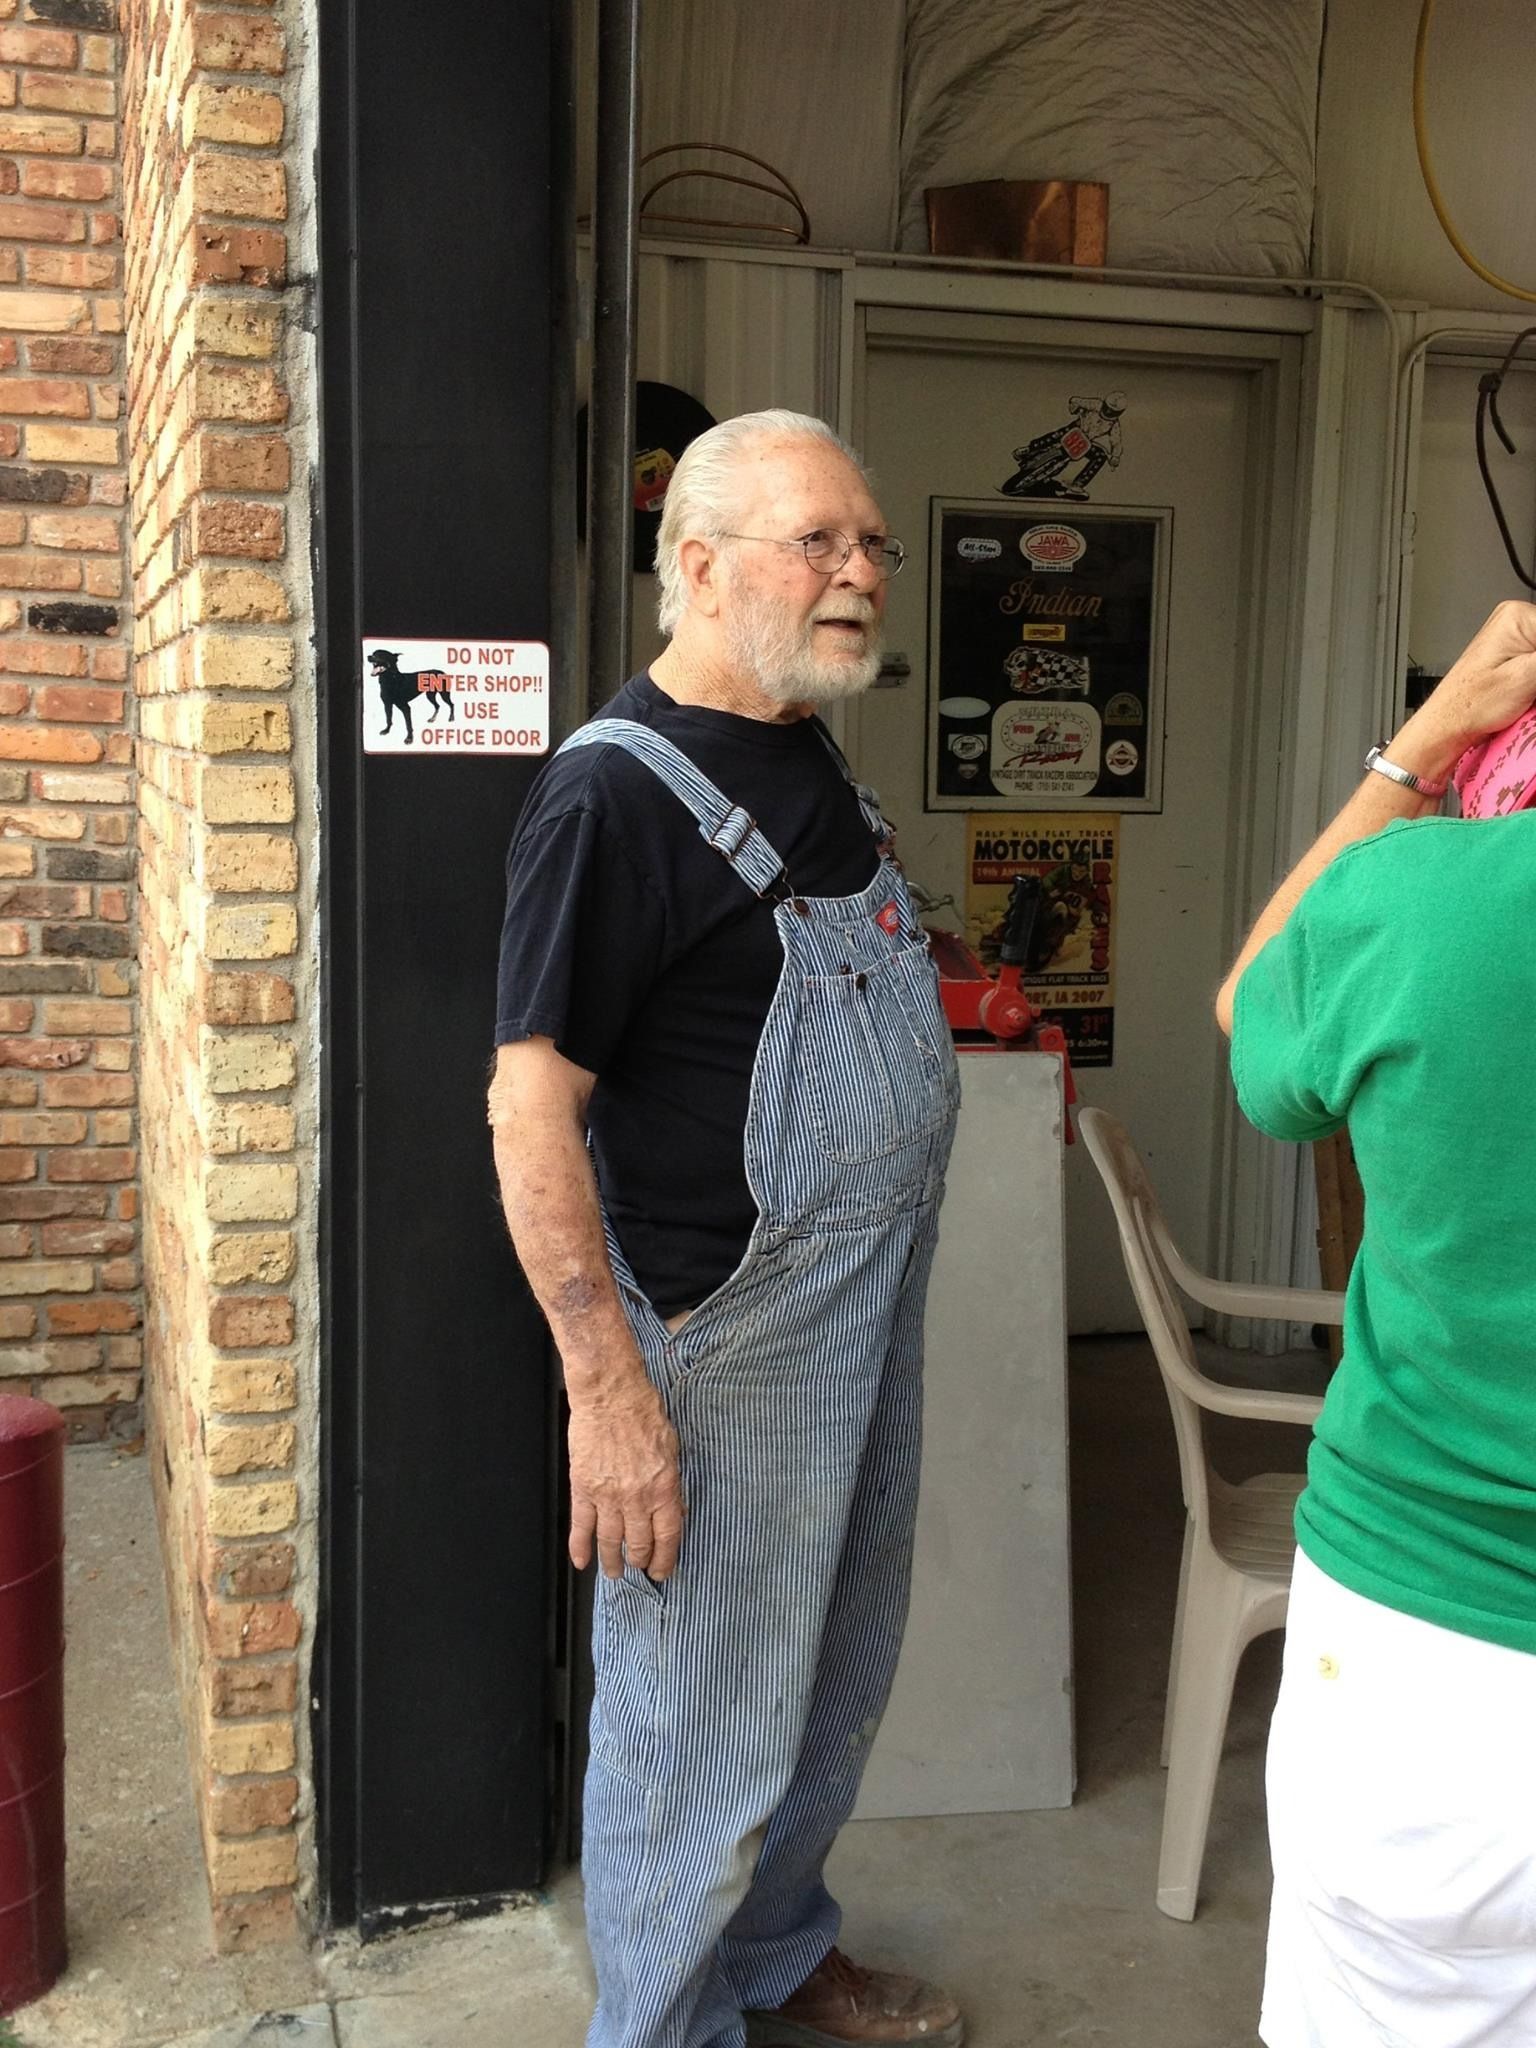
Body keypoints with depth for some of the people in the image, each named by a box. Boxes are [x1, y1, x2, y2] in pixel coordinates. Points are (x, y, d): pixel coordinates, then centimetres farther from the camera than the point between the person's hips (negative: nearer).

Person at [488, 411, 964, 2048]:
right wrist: (608, 1390, -24)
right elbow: (531, 1107, -22)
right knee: (706, 1732, 8)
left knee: (836, 1692, 23)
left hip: (868, 1317, 9)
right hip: (727, 1349, -9)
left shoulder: (810, 767, 9)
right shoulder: (616, 791, -19)